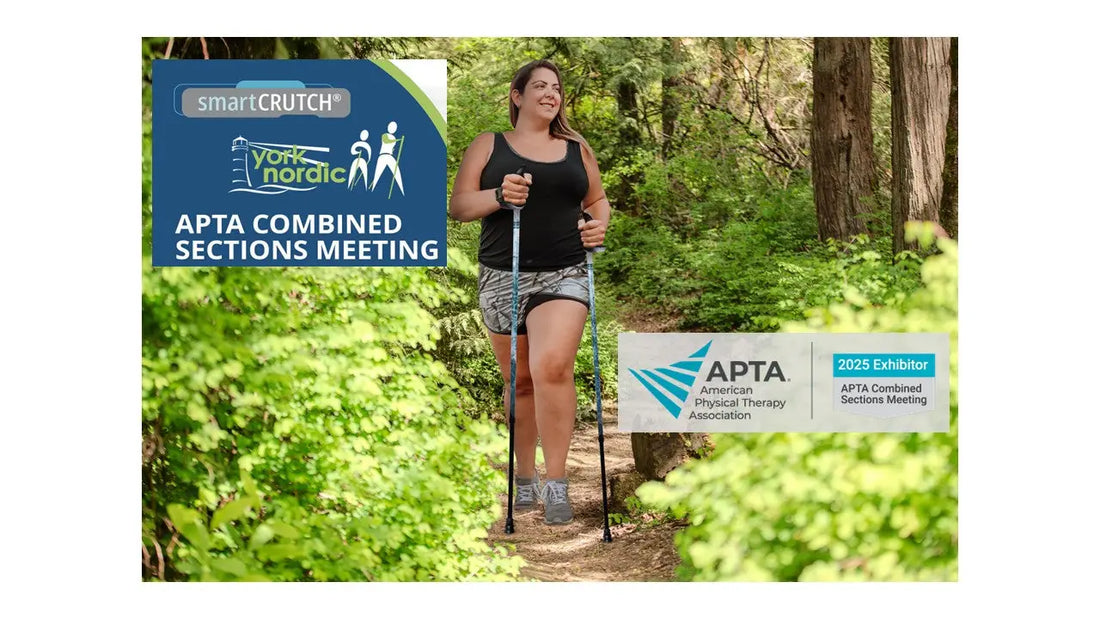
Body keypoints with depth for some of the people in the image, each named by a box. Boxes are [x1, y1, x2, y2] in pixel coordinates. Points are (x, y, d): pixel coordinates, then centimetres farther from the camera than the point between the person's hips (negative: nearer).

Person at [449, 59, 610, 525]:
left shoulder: (577, 149, 14)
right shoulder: (488, 146, 8)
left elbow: (597, 199, 22)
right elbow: (459, 205, 2)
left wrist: (599, 223, -1)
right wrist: (498, 195, -18)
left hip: (564, 274, -1)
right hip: (502, 277, 1)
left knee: (551, 366, -22)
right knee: (519, 381, 8)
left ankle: (556, 483, -18)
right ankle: (524, 478, 25)